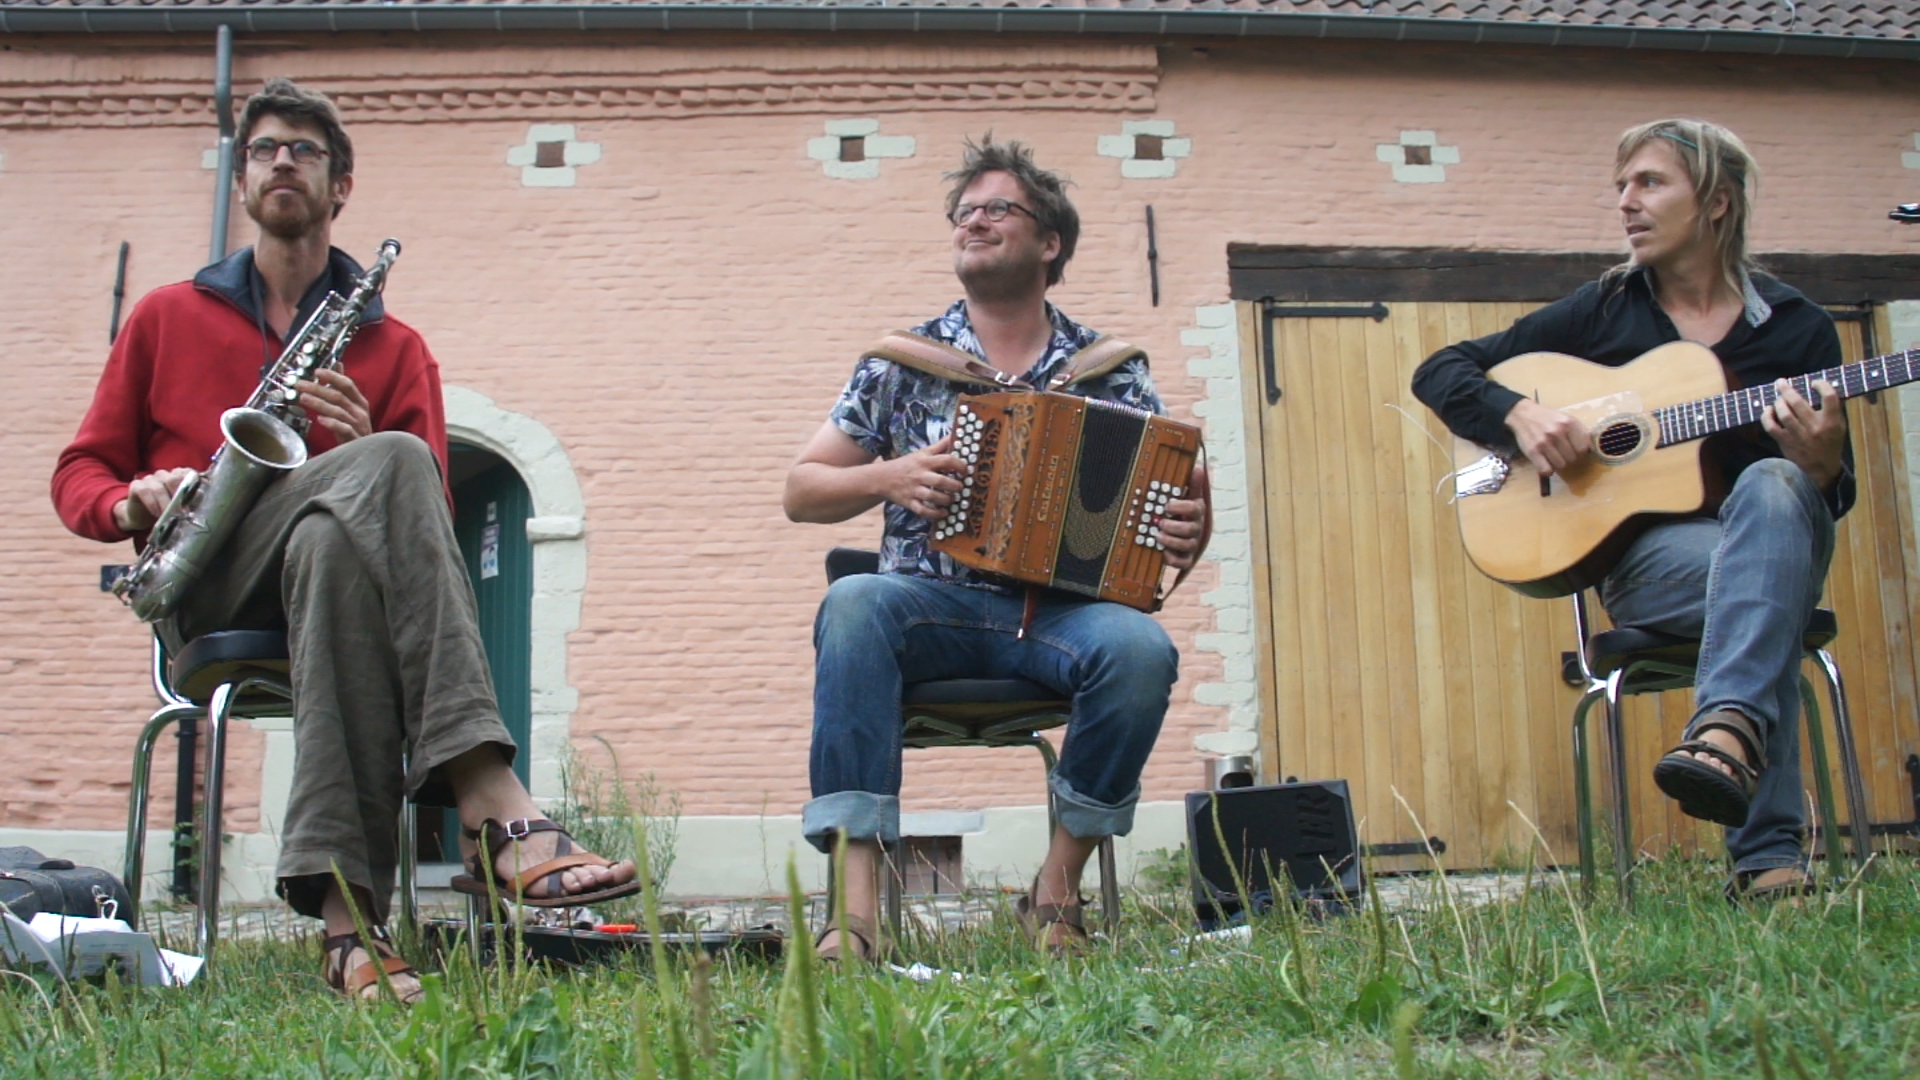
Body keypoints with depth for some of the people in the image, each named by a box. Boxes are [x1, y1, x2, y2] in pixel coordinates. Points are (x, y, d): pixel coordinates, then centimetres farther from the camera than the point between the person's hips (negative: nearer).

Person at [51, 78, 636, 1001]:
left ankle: (349, 916, -50)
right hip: (201, 589, -1)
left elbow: (426, 520, 11)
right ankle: (495, 806, -51)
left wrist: (363, 445, -10)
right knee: (390, 465, -34)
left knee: (334, 542, -41)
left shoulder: (392, 347, 19)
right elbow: (80, 472, 19)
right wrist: (130, 502, -5)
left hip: (320, 556, 1)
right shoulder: (168, 318, 21)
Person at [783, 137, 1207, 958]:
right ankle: (856, 907, -35)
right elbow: (801, 491, 11)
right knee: (853, 604, -33)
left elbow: (1166, 492, 12)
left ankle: (1058, 889, -12)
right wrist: (889, 476, -8)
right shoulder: (903, 362, 10)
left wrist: (1186, 538, -12)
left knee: (1140, 648, -32)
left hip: (1062, 610, 0)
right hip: (935, 609, 0)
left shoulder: (1112, 371, 10)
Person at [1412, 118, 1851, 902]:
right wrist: (1520, 414, -11)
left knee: (1772, 485, -35)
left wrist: (1820, 461, -17)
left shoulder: (1798, 328, 8)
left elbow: (1834, 496, 8)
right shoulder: (1603, 310, 9)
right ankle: (1768, 857, -41)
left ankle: (1726, 734, -53)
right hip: (1641, 552, -1)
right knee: (1768, 597, -35)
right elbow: (1438, 373, 9)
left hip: (1784, 536, 1)